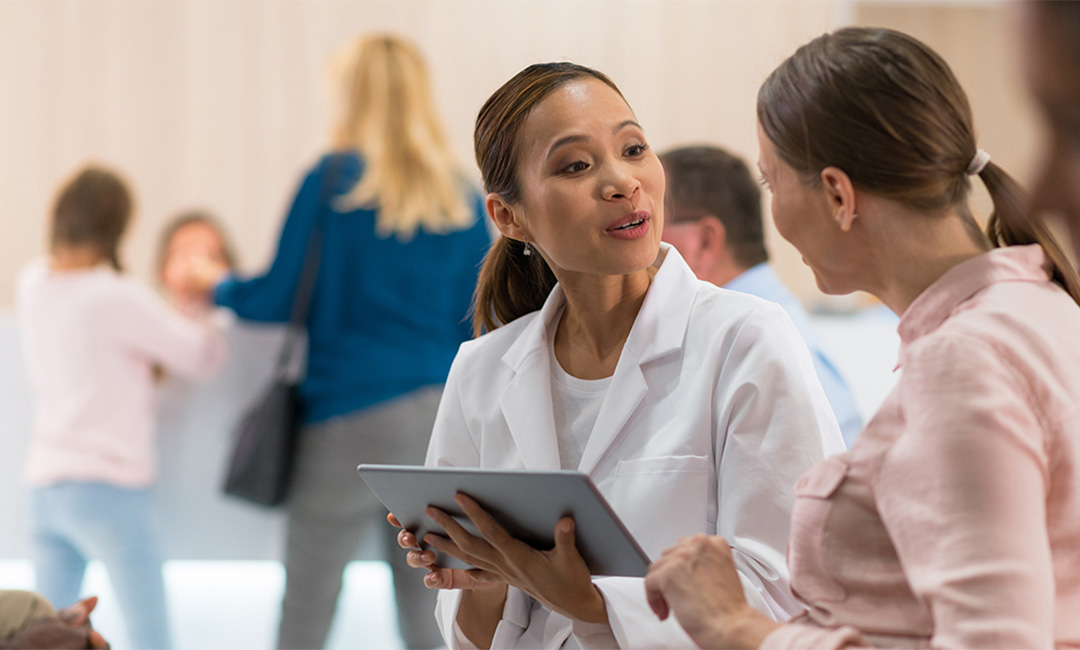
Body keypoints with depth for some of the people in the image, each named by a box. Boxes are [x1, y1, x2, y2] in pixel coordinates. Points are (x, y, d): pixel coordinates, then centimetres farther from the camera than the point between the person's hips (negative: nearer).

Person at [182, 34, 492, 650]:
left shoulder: (334, 180, -4)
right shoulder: (462, 199, 6)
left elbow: (278, 298, 0)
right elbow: (473, 326, 8)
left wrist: (218, 287, 18)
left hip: (352, 415, -4)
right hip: (443, 417, 4)